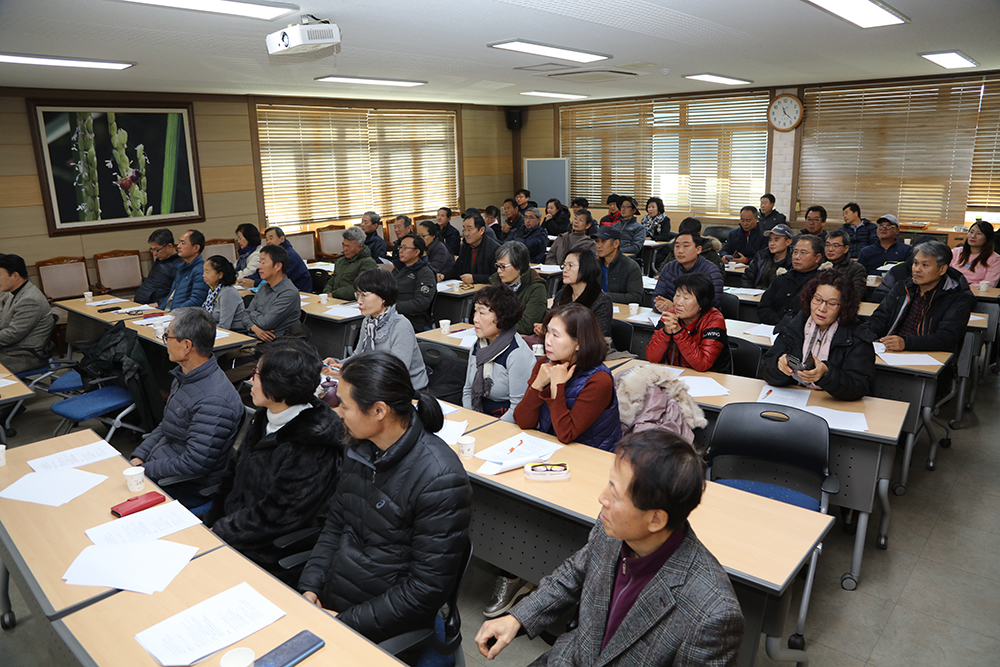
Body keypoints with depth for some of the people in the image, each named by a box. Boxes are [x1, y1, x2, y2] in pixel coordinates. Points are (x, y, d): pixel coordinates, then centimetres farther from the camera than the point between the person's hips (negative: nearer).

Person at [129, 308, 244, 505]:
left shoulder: (213, 401, -29)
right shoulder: (184, 376, 4)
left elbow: (194, 465, -27)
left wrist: (142, 470, -18)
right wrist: (138, 457, 4)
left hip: (187, 489, -9)